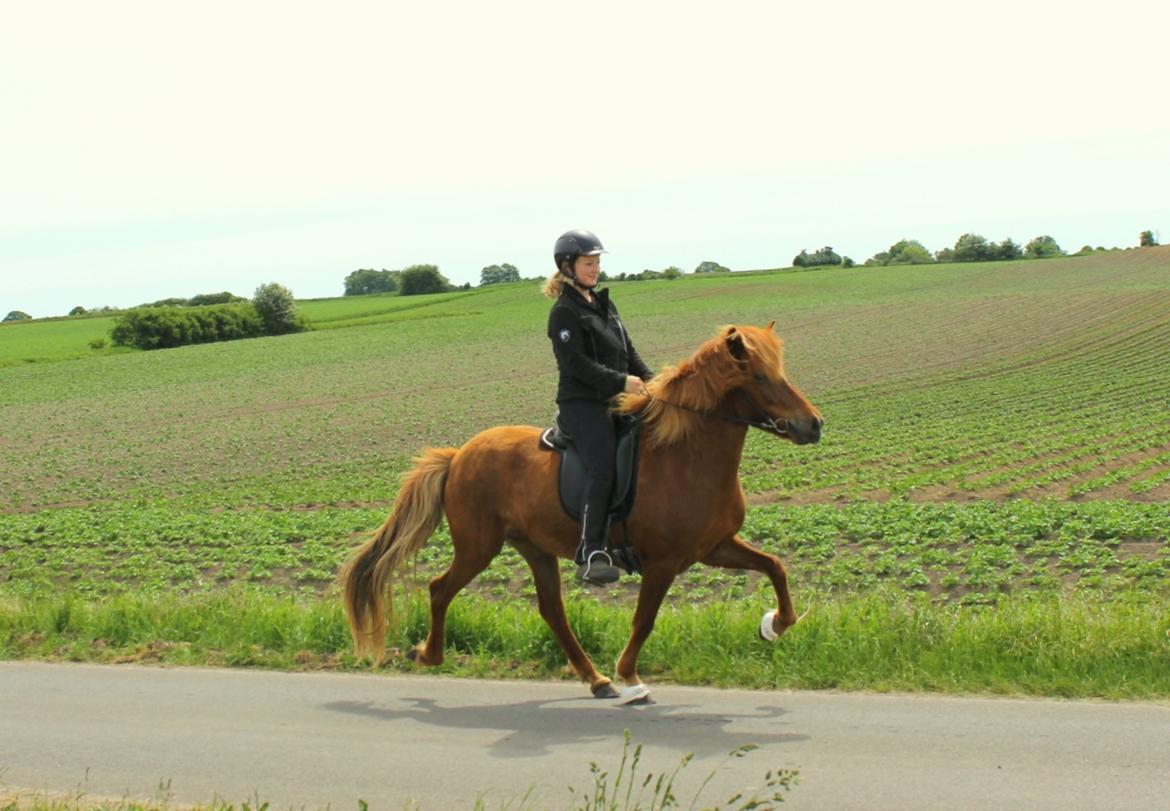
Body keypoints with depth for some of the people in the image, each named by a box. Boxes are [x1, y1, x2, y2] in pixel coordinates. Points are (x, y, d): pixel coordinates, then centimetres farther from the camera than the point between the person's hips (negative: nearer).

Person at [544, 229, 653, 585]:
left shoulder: (604, 304, 19)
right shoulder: (564, 312, -6)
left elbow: (628, 351, 20)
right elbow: (576, 363, -16)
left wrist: (648, 379, 5)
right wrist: (621, 381, -20)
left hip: (614, 400, 9)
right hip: (581, 404, -9)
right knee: (603, 465, -25)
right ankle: (590, 554, -28)